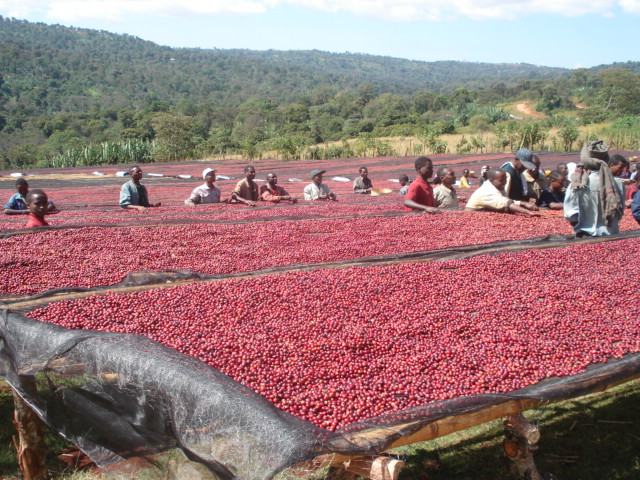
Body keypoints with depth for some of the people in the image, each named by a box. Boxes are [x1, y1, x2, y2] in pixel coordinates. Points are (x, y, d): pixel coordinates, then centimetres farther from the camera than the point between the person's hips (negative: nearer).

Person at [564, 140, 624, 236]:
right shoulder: (617, 183, -5)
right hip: (611, 235, 3)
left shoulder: (577, 185, -14)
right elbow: (619, 215, 4)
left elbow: (570, 215, -10)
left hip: (587, 234, -3)